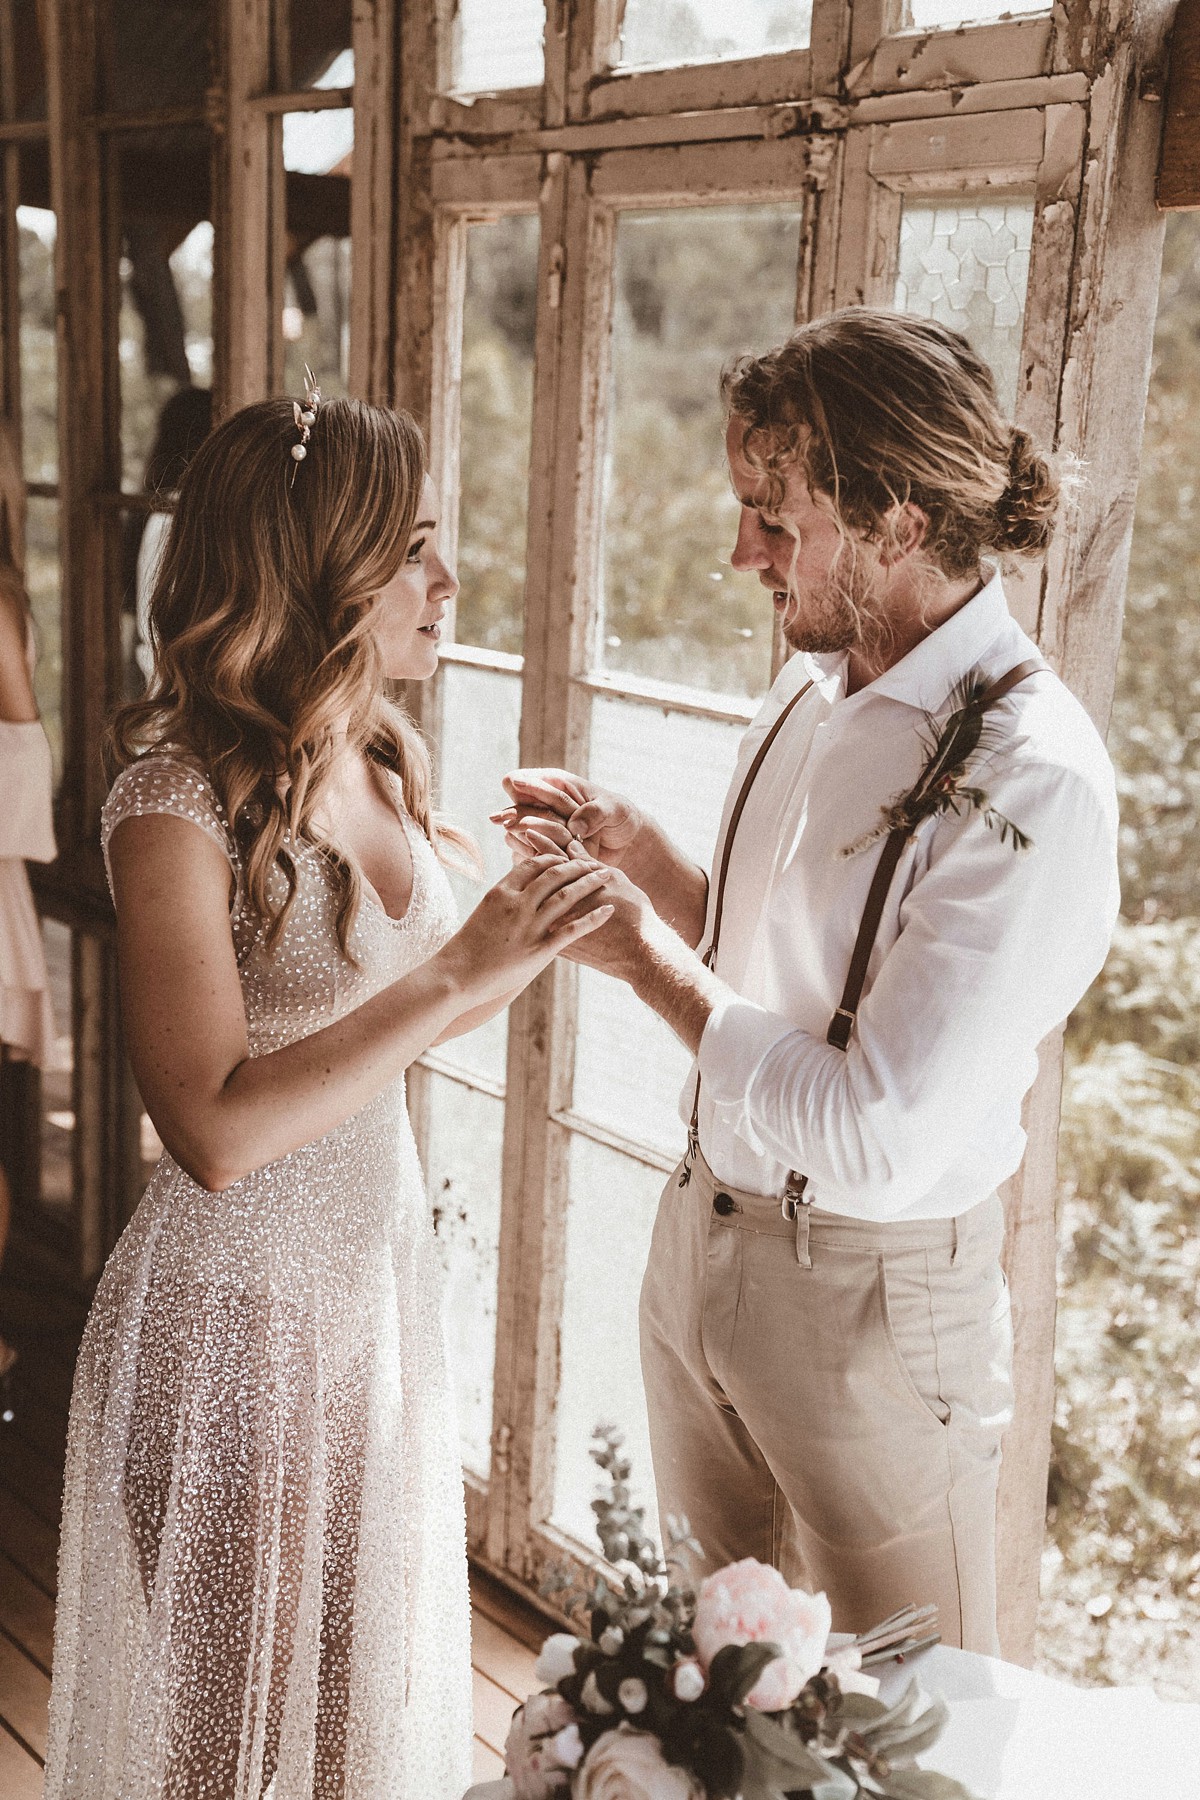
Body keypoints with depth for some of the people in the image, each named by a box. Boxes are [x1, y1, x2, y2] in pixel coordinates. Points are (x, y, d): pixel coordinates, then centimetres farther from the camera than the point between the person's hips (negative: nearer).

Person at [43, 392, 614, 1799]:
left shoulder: (379, 765, 1)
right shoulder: (178, 798, -22)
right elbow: (219, 1129, -28)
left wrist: (523, 937, -5)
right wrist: (461, 974, -29)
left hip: (381, 1271, 7)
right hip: (238, 1310, -7)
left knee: (366, 1652, 24)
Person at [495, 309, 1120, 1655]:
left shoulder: (1030, 783, -25)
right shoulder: (814, 693, 2)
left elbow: (877, 1134, -27)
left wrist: (646, 958, -19)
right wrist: (639, 855, -2)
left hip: (870, 1294, -7)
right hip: (702, 1231, 8)